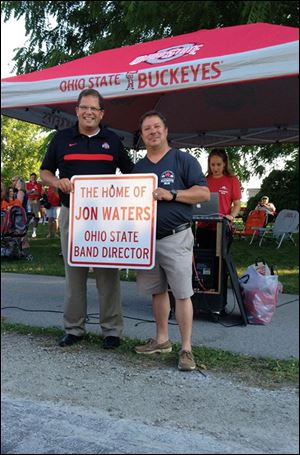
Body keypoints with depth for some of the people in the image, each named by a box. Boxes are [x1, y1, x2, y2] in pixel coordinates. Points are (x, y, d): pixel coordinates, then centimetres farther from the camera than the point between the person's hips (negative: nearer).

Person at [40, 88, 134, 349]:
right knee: (74, 273, 7)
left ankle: (112, 330, 10)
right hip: (71, 213, 1)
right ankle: (74, 328, 18)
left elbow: (130, 173, 16)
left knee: (108, 274, 1)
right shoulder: (62, 139, 8)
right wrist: (57, 182, -9)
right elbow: (45, 172, 12)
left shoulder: (112, 140, 9)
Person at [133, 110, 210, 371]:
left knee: (182, 293, -5)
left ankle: (186, 349, 1)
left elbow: (204, 193, -7)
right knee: (157, 291, 13)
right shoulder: (138, 168, 16)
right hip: (146, 238, 6)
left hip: (176, 237, -5)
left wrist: (170, 194, -16)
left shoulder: (183, 160, 0)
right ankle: (162, 340, 25)